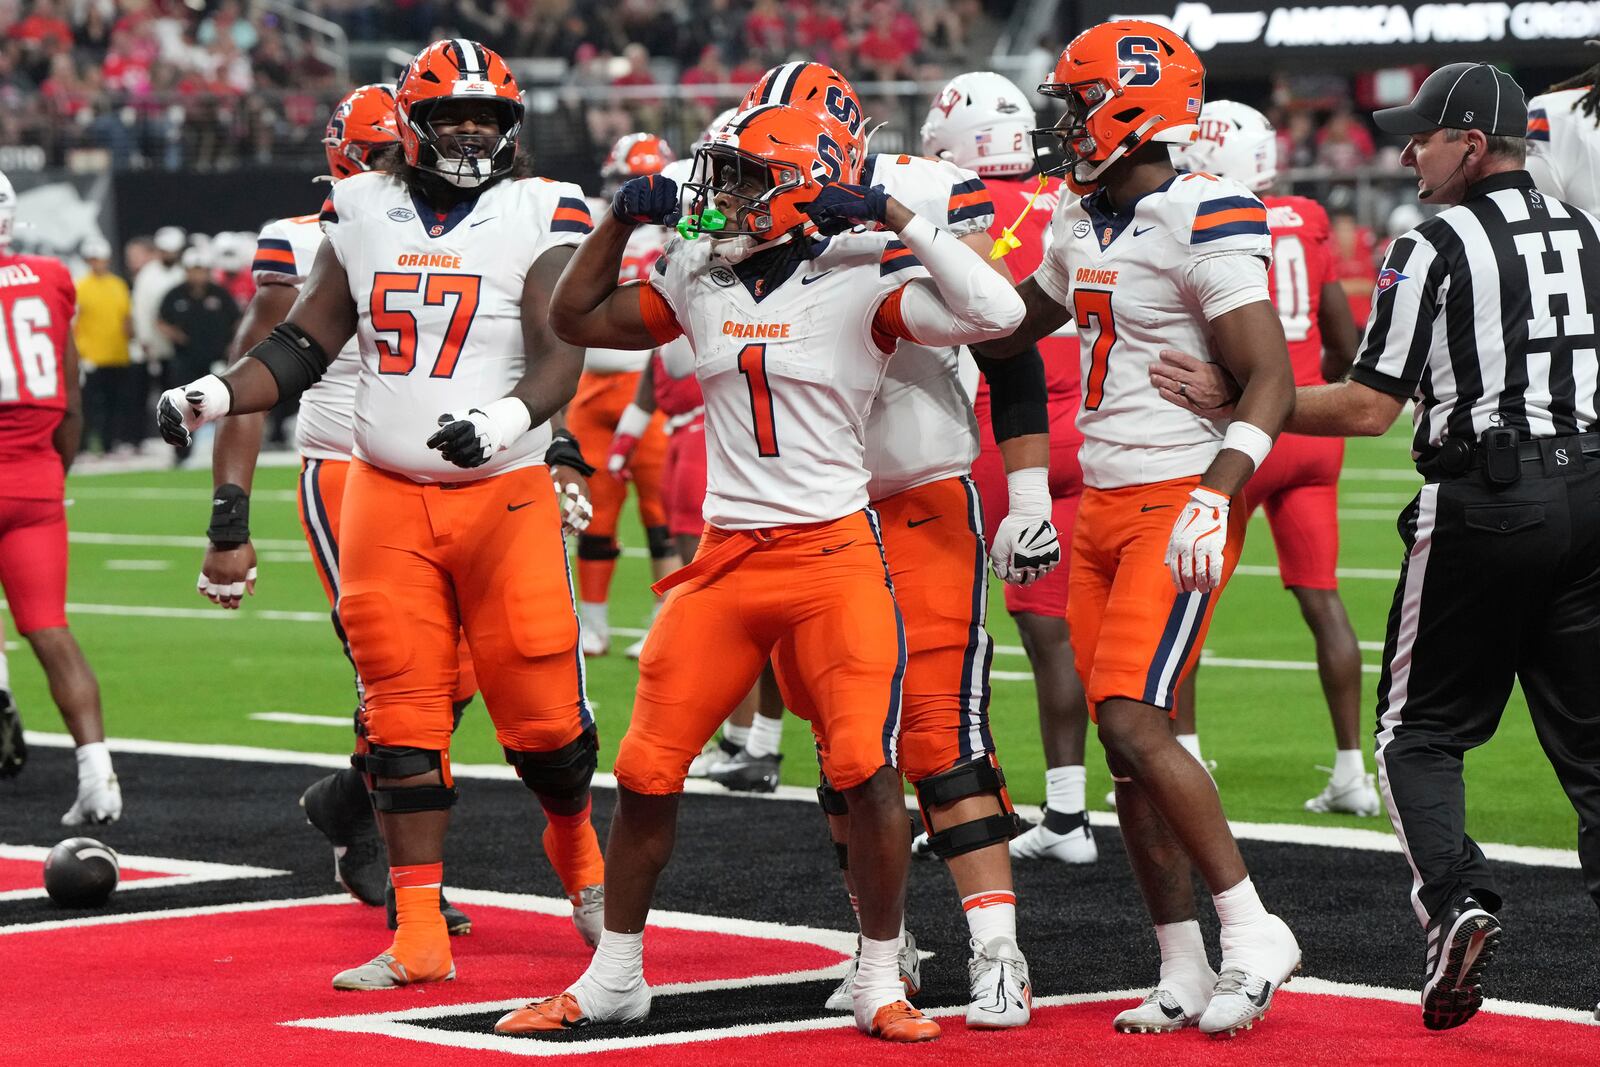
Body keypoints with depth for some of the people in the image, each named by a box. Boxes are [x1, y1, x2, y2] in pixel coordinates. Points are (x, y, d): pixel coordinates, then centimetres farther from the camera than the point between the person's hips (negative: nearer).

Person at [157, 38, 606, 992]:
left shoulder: (541, 216, -4)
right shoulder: (366, 214, 8)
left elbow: (560, 357, -14)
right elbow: (308, 342, 16)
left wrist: (508, 420, -34)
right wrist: (215, 396, 1)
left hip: (504, 493, -3)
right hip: (384, 494, 3)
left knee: (541, 713, 0)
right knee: (402, 718, -1)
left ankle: (576, 842, 32)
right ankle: (420, 934, 4)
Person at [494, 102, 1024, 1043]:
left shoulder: (861, 282, -8)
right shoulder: (700, 282, 8)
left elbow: (997, 313, -22)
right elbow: (577, 318, 22)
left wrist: (895, 217, -21)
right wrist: (623, 220, 9)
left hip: (835, 553, -5)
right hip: (728, 558, 5)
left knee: (866, 768, -10)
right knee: (647, 769, 4)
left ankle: (881, 982, 5)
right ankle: (614, 976, 18)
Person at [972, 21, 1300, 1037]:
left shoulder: (1207, 222, -14)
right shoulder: (1084, 224, 12)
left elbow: (1271, 380, -19)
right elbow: (1014, 325, 32)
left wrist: (1214, 499, -29)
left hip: (1178, 507, -8)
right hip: (1104, 506, 8)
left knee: (1133, 723, -17)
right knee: (1125, 739, 6)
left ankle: (1254, 932, -6)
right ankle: (1185, 973, 12)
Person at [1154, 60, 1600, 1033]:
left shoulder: (1437, 250, -8)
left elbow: (1367, 409, -9)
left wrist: (1234, 405, -2)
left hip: (1487, 501, -5)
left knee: (1421, 731, 7)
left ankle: (1456, 896, -15)